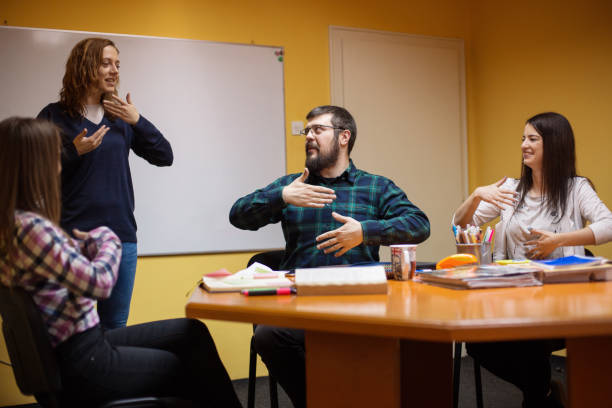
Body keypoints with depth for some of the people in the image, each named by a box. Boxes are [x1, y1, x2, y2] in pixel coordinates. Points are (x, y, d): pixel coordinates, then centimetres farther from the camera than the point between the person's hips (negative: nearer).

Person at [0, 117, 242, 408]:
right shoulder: (30, 227, -26)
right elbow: (99, 282, -24)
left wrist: (94, 241, -3)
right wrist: (107, 239, -7)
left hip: (83, 343, 9)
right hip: (83, 365, -9)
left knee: (192, 332, 14)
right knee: (193, 371, 10)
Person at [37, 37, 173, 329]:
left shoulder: (120, 117, 10)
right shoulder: (54, 116, -2)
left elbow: (164, 157, 8)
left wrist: (137, 121, -4)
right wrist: (74, 152, -17)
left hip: (122, 236, 4)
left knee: (115, 326, 11)